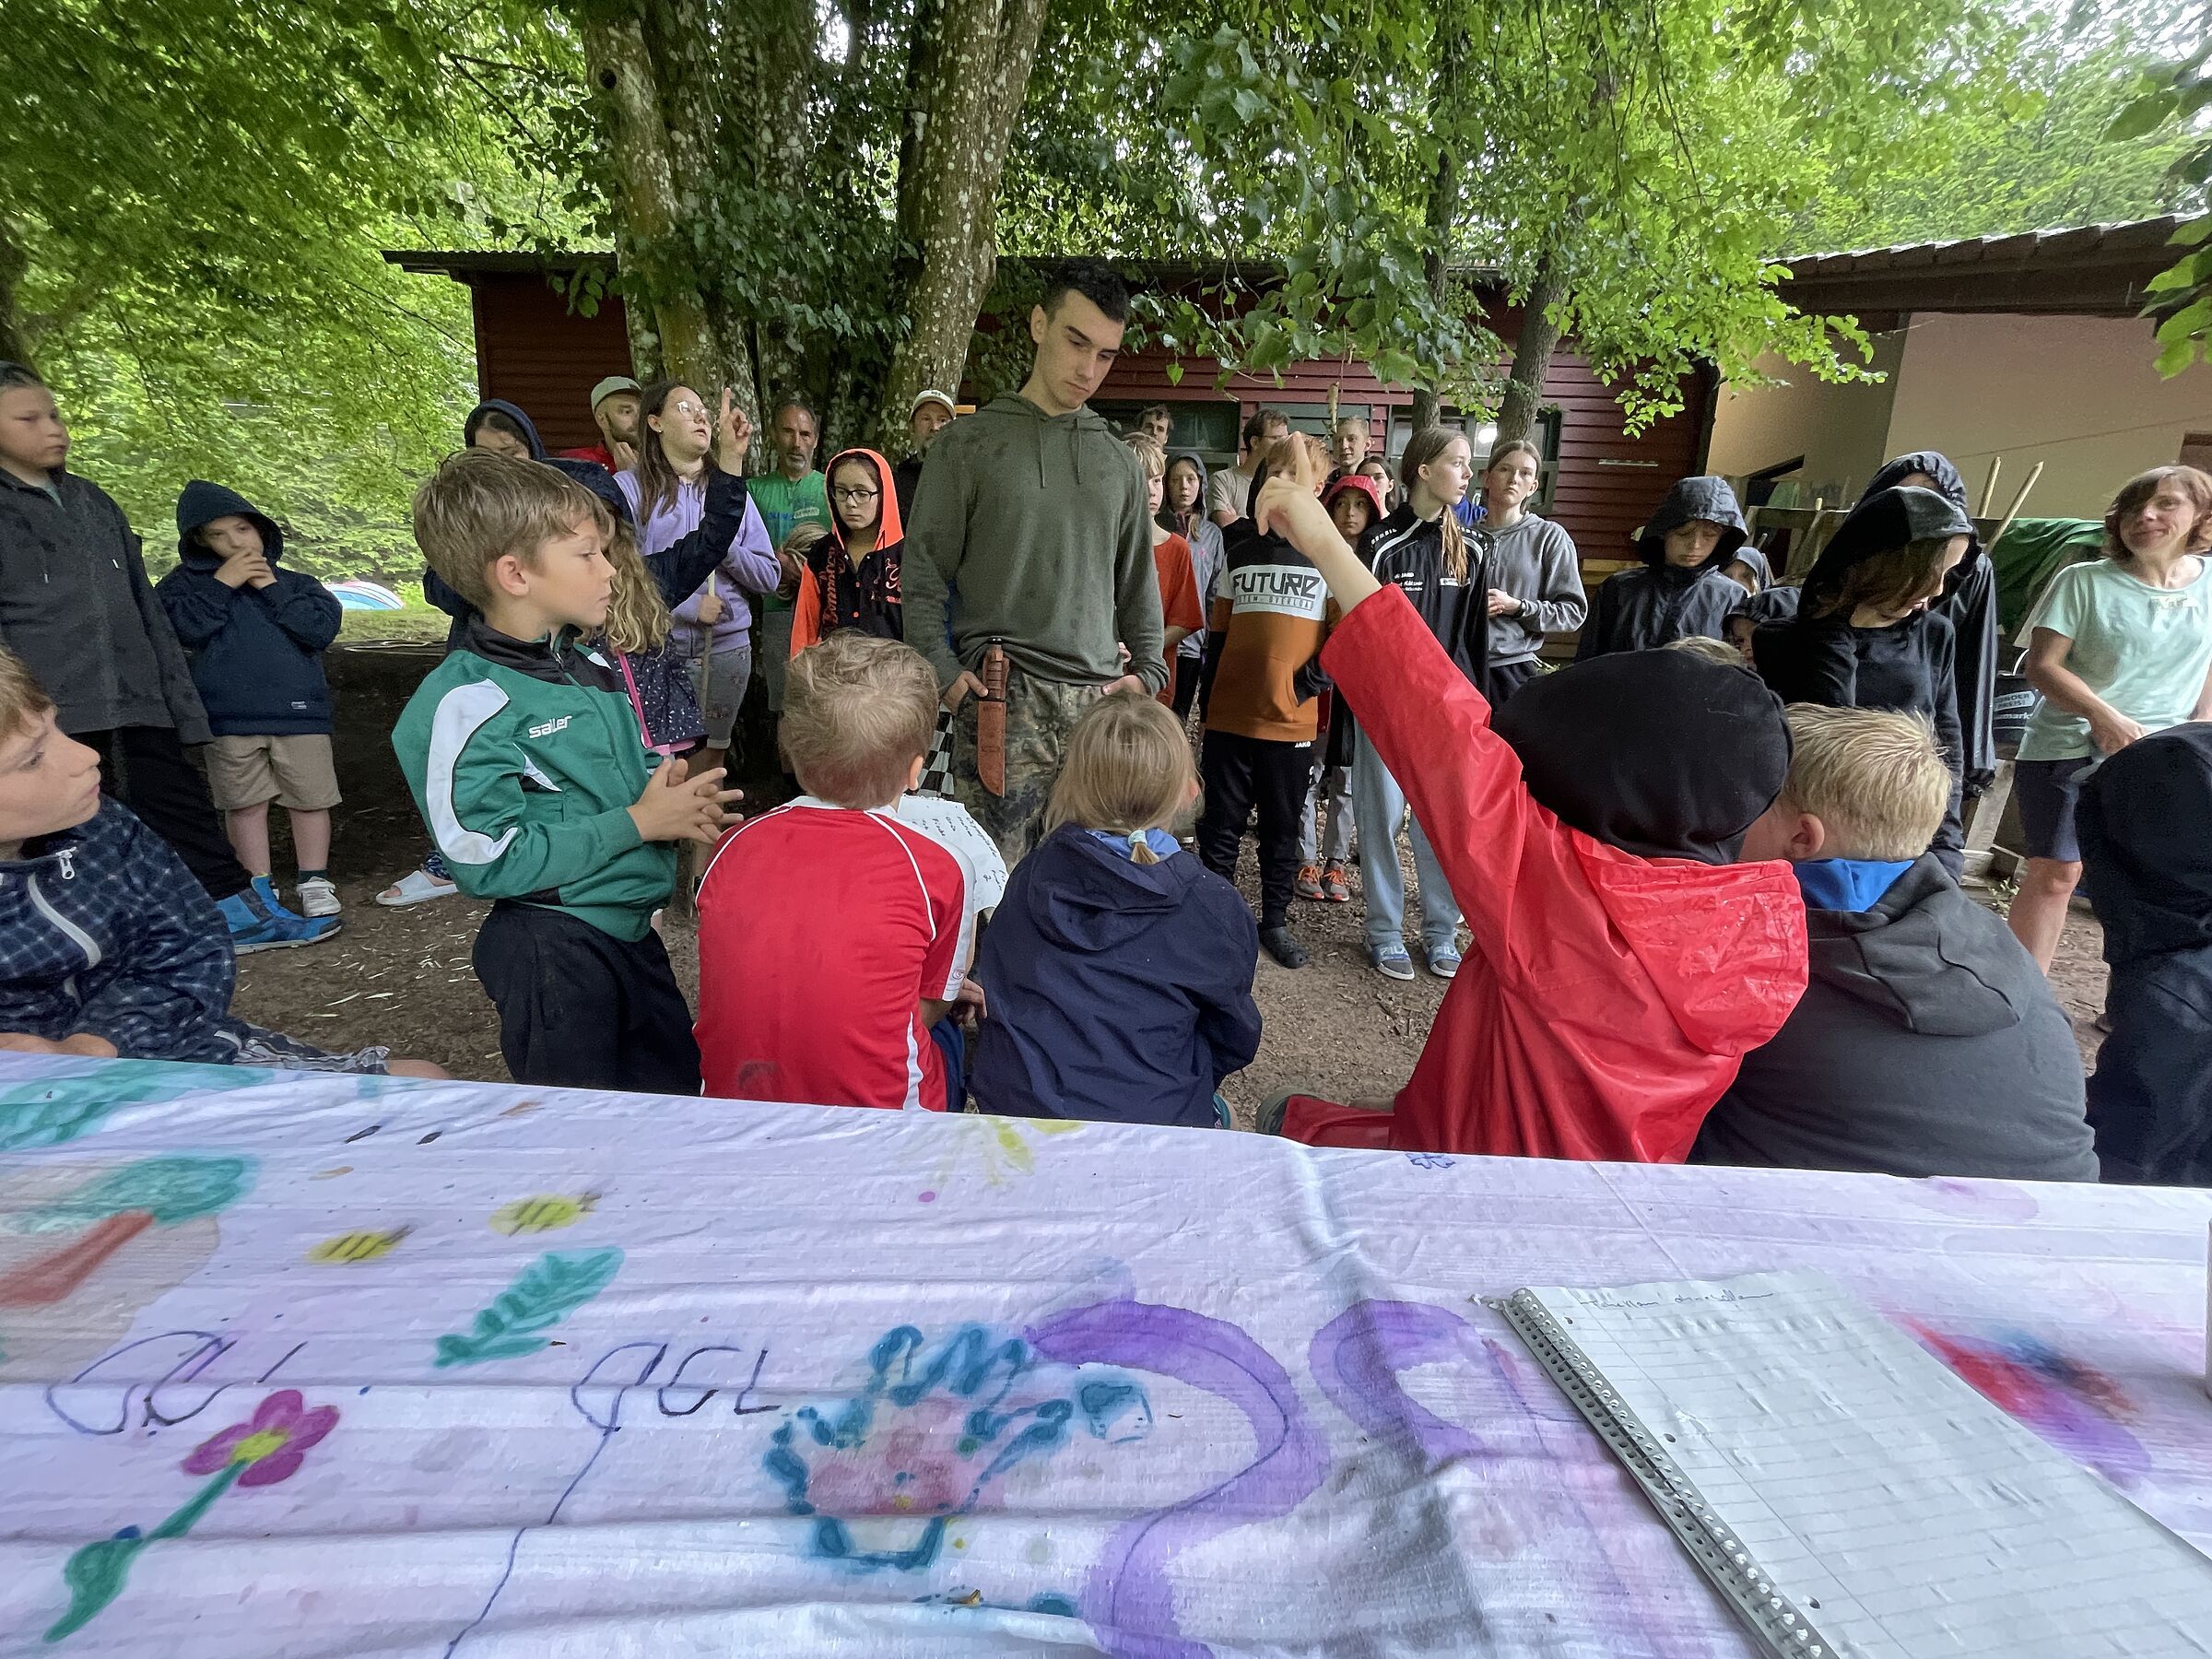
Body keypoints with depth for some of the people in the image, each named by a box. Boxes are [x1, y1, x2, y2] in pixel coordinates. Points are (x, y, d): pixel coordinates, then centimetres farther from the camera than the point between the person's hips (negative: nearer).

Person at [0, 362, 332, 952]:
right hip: (48, 717, -5)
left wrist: (183, 700, 14)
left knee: (185, 810, 12)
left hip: (137, 705, 5)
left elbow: (146, 609, 16)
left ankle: (245, 914, 20)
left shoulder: (94, 502, 15)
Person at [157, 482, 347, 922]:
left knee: (309, 799, 3)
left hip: (299, 713, 0)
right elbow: (186, 627, -10)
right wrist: (221, 584, -10)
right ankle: (257, 886, 18)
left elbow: (323, 628, -6)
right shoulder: (186, 583, 8)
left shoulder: (296, 583, 9)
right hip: (229, 719, 0)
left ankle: (314, 881, 16)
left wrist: (272, 588, -7)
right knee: (246, 803, 7)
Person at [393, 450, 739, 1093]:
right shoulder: (466, 704, -19)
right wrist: (639, 822, -20)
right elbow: (490, 861, -23)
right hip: (552, 949, -8)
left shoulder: (592, 667, 7)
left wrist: (670, 791, -4)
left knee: (678, 1089, 22)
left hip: (631, 928, 8)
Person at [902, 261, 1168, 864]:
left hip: (1100, 699, 4)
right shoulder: (969, 442, 6)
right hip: (1004, 699, -3)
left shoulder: (1118, 459, 16)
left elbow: (1138, 578, 21)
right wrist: (946, 672, -7)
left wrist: (1147, 669, 8)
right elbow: (924, 574, 3)